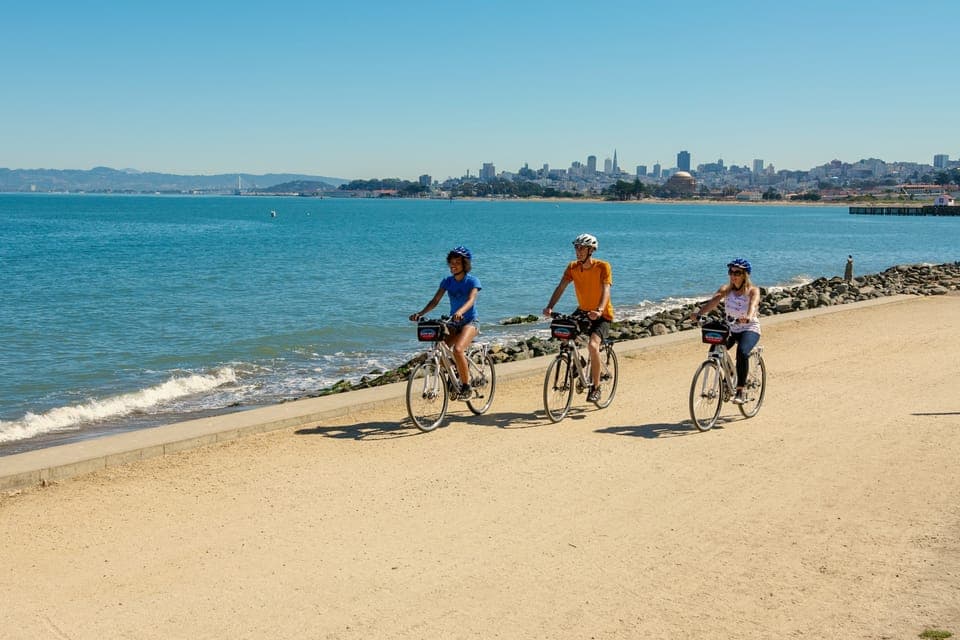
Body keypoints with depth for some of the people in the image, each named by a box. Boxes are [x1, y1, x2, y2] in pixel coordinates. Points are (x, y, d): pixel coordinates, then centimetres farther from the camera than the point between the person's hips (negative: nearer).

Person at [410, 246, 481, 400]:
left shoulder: (472, 281, -9)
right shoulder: (447, 281, 4)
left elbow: (471, 300, -27)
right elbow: (435, 300, -4)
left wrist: (460, 312, -48)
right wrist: (420, 313, -22)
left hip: (470, 322, -5)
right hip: (453, 323, 5)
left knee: (458, 349, -31)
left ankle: (466, 387, -17)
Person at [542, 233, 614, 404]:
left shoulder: (603, 266, -17)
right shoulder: (572, 267, -5)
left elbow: (606, 290, -28)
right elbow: (561, 287, -13)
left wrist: (599, 310, -45)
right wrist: (549, 307, -28)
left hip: (602, 315, -5)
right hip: (583, 311, 5)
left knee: (592, 345, -26)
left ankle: (596, 387, -12)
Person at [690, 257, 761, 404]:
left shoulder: (753, 290, -10)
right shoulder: (726, 289, -1)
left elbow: (753, 304, -32)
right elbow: (713, 301, -18)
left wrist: (749, 317, -55)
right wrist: (699, 313, -37)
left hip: (750, 329, -4)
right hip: (730, 328, 5)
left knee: (742, 352, -33)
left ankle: (740, 392, -23)